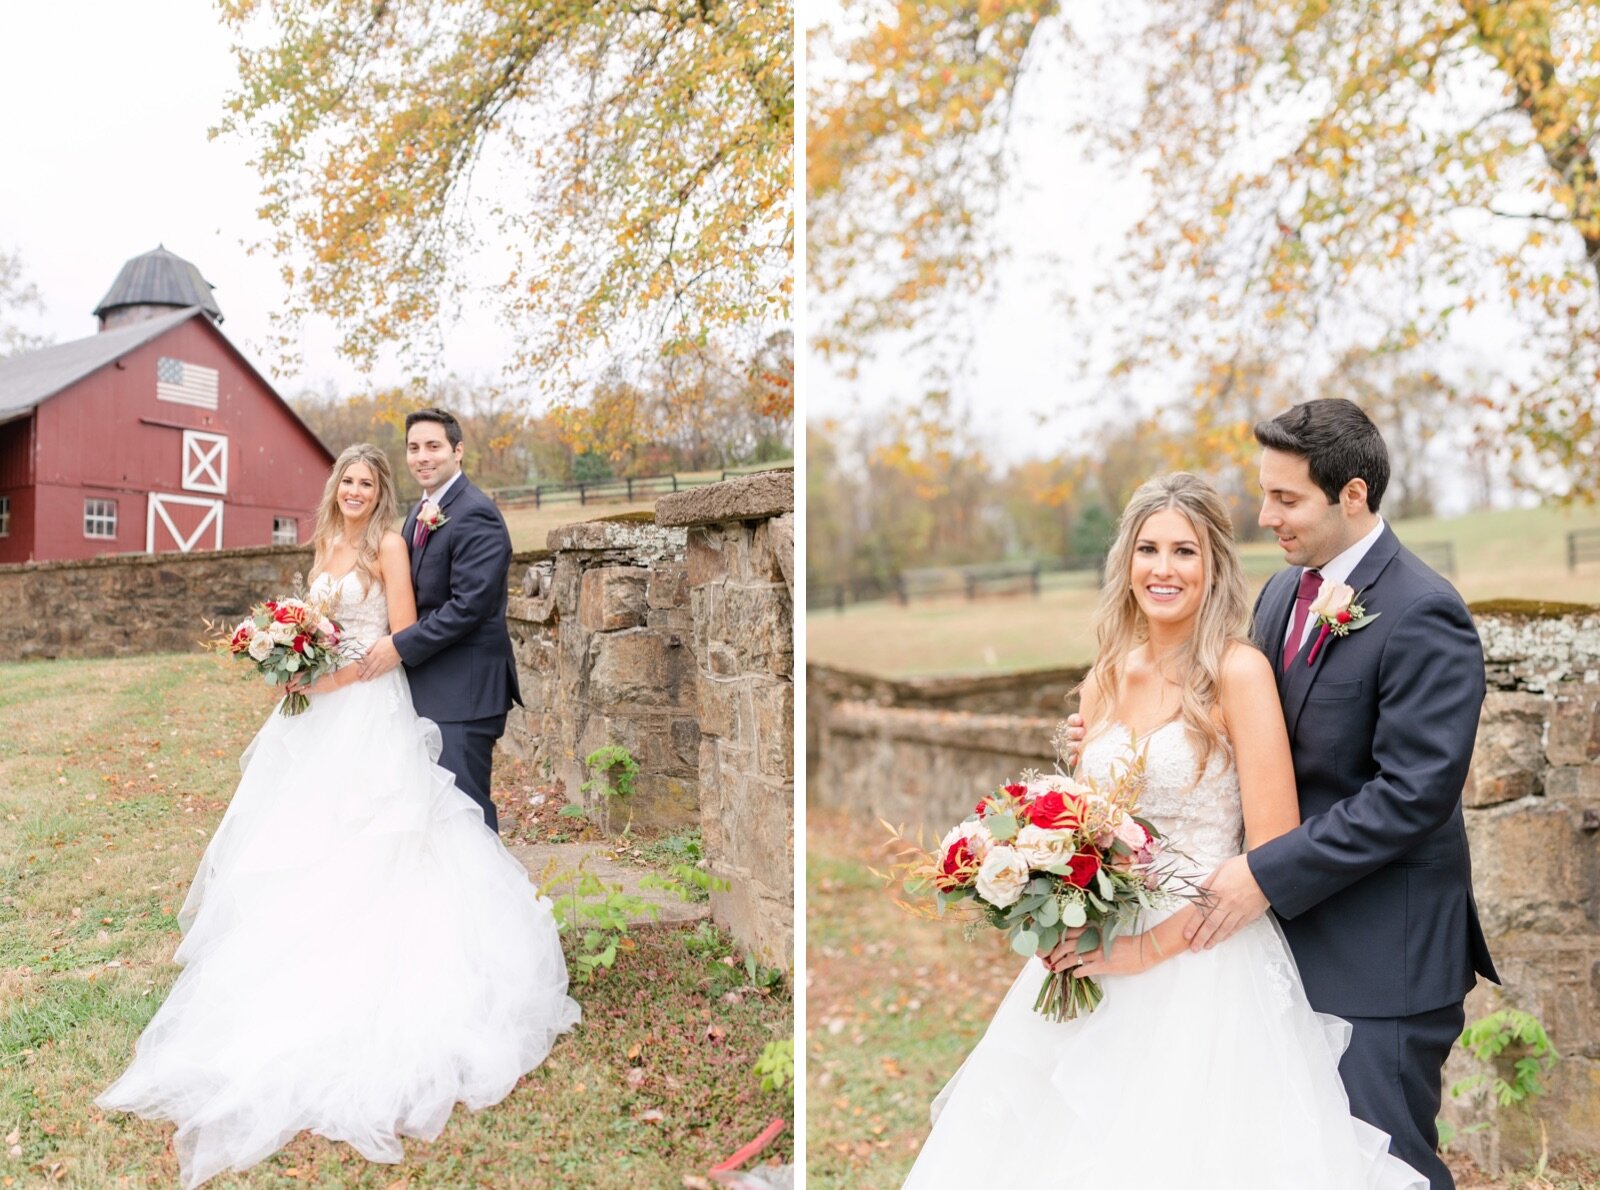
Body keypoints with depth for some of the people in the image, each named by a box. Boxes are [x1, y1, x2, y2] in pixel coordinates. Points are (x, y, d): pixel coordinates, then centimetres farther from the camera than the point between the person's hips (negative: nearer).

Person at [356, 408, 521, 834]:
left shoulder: (476, 515, -14)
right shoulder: (420, 514, 15)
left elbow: (470, 604, -22)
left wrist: (401, 646, -16)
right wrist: (391, 642, 2)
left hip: (464, 691, -9)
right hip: (425, 687, 9)